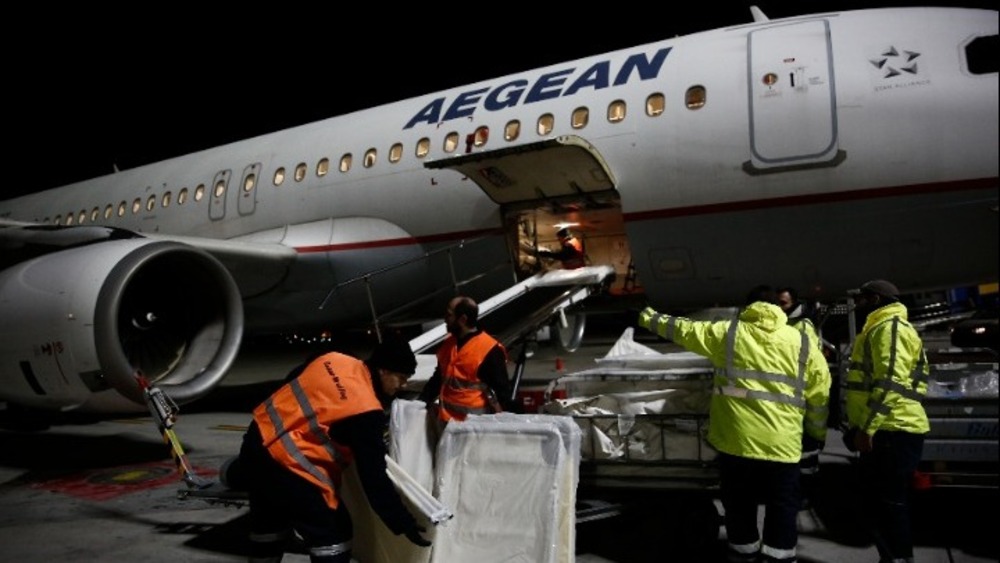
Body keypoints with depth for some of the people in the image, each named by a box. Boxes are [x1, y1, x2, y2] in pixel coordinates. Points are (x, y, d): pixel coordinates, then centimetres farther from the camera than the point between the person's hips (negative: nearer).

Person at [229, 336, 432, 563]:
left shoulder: (333, 359, 2)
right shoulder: (366, 411, -20)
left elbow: (292, 380, 19)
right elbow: (374, 477, -19)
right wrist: (404, 523, -14)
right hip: (285, 463, -9)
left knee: (270, 519, 29)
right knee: (333, 534, 2)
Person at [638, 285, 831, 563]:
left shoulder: (727, 333, 0)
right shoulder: (802, 343, 4)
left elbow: (685, 330, 9)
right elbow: (819, 392, 7)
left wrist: (650, 318, 24)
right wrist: (819, 431, 21)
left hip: (736, 438, 0)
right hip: (782, 443, 0)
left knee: (739, 503, 15)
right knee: (782, 506, 9)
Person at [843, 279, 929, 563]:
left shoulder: (890, 327, -11)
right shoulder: (879, 329, 22)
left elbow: (891, 382, -22)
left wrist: (867, 427, -23)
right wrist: (862, 426, 25)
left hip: (891, 431, -11)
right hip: (887, 430, 11)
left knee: (888, 505, -6)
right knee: (878, 503, 15)